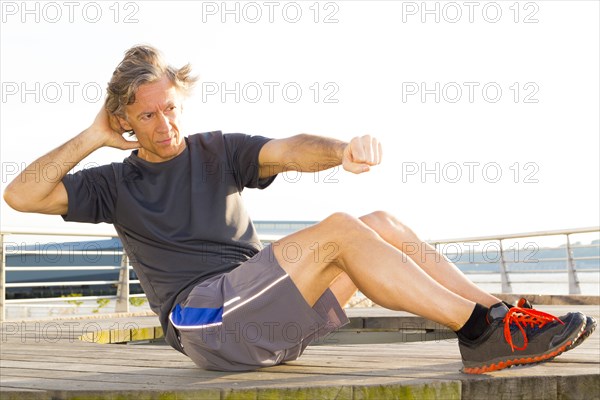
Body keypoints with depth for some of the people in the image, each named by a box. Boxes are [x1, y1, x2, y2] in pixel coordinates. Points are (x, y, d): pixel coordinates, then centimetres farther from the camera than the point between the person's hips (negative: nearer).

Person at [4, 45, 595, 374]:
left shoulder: (215, 151, 17)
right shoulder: (115, 183, 11)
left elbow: (289, 151, -1)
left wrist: (341, 150, -23)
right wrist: (92, 138, 1)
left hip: (265, 316, 5)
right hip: (200, 317, -5)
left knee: (381, 226, -11)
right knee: (339, 230, -24)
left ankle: (502, 319, -16)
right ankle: (484, 331, -26)